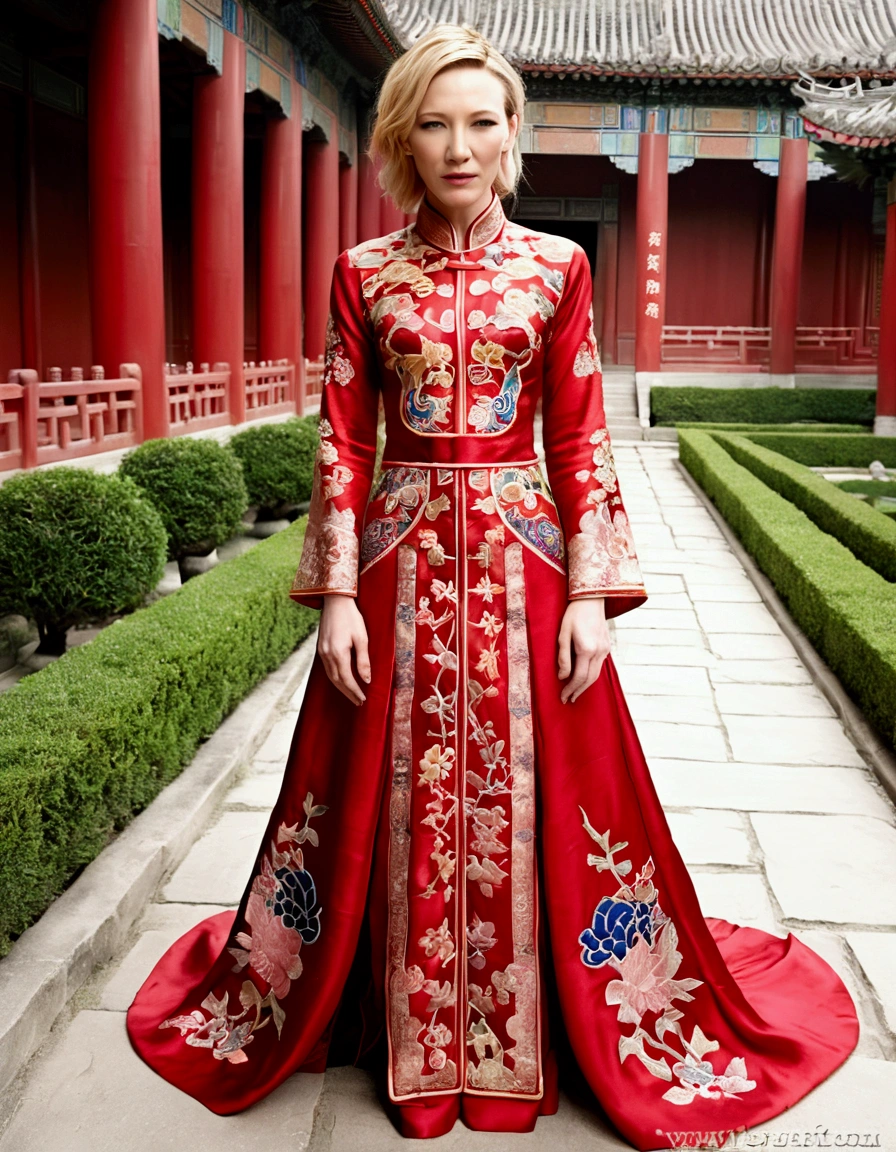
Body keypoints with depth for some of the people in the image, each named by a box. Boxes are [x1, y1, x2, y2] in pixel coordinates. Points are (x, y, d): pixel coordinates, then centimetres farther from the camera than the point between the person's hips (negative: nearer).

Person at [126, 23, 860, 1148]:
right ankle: (418, 1048, 27)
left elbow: (581, 441, 2)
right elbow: (343, 442, 3)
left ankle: (513, 1047, 26)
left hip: (524, 557, 0)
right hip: (401, 562, 1)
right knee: (401, 805, 7)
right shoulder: (363, 273, 5)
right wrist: (339, 595, -4)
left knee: (523, 802, 5)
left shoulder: (556, 266, 4)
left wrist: (589, 595, -5)